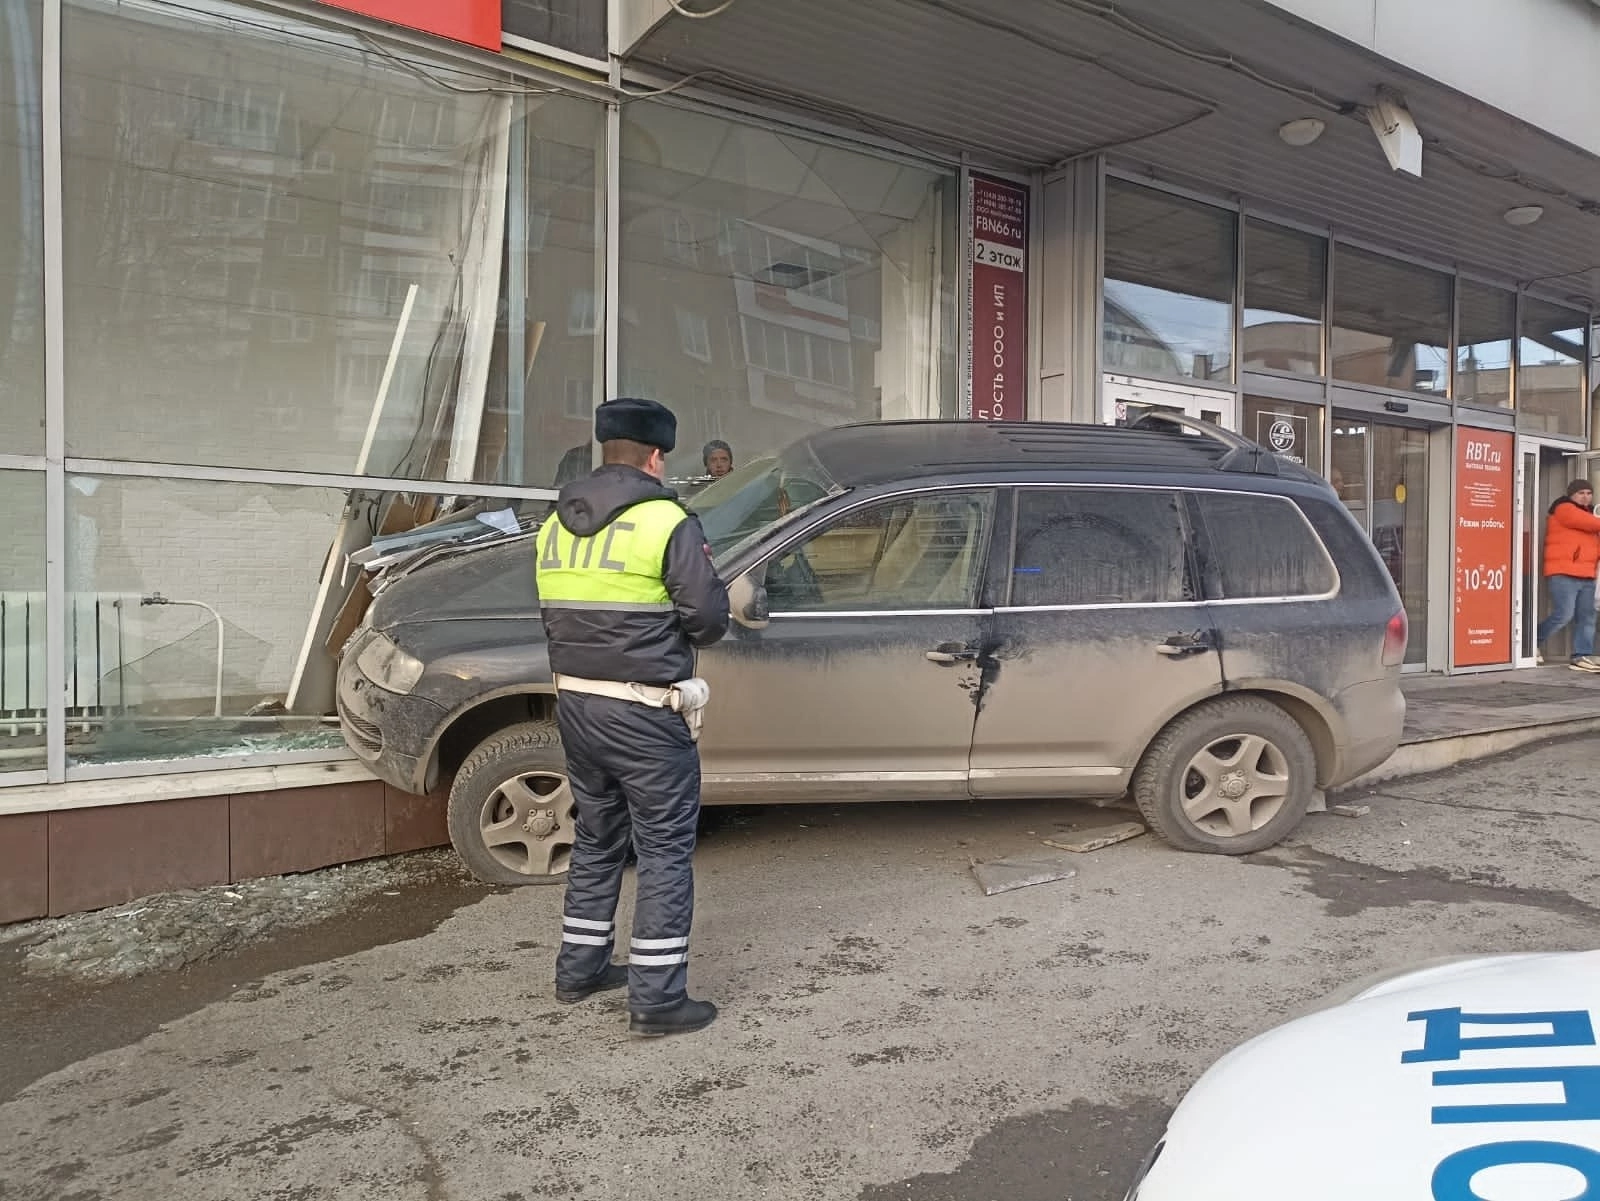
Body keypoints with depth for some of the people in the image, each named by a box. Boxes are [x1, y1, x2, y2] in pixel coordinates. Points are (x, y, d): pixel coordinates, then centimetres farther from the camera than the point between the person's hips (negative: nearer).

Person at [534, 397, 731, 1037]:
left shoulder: (555, 524, 8)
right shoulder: (667, 522, -13)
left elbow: (555, 615, 11)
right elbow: (708, 618, -14)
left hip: (574, 703, 7)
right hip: (644, 714, -7)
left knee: (596, 838, 22)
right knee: (665, 851, 4)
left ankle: (579, 968, 33)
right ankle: (657, 998, 9)